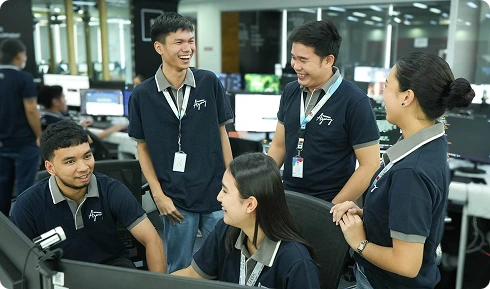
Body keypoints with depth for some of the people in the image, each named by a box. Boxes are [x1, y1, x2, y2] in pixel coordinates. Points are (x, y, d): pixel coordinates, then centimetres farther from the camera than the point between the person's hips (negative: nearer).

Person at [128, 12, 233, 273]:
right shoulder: (142, 95, -5)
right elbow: (143, 147, 2)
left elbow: (221, 132, 5)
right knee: (179, 270, 14)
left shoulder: (209, 82, -3)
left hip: (216, 192, 1)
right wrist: (158, 195, -4)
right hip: (175, 198, -1)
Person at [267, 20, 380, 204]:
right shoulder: (290, 92, 0)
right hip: (288, 199, 5)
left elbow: (369, 165, -14)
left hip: (328, 207, -5)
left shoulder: (354, 102, -15)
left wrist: (333, 207, -14)